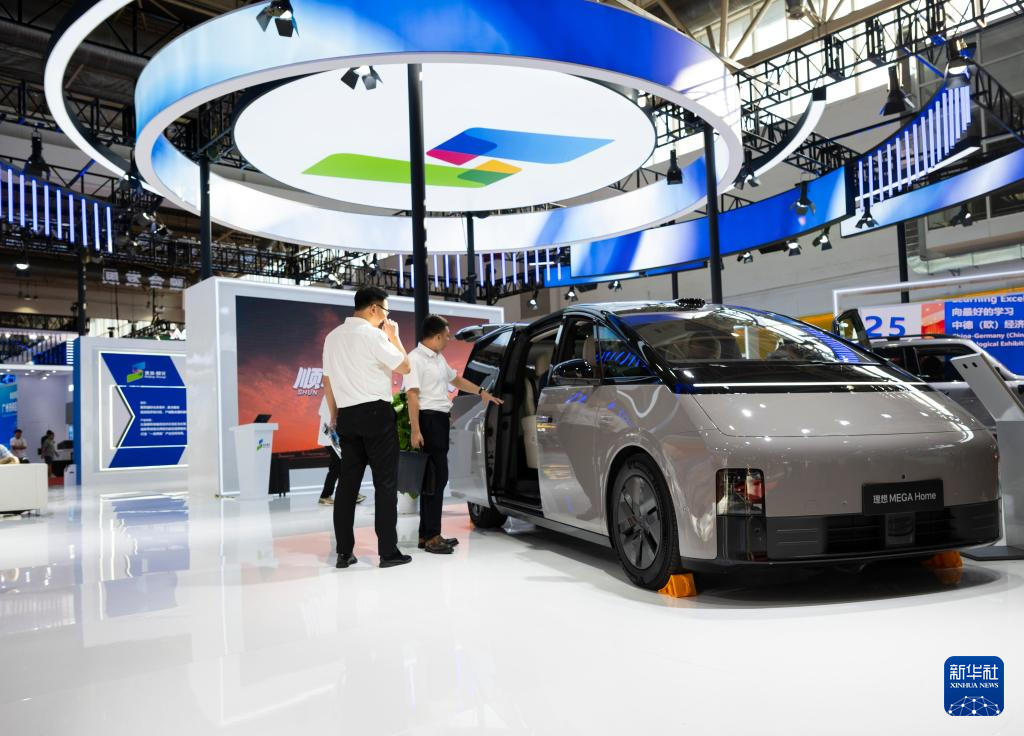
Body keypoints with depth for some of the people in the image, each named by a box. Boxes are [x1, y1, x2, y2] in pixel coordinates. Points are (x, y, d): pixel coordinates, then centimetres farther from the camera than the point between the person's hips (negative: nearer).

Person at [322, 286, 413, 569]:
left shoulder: (333, 337, 13)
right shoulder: (373, 334, -10)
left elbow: (328, 380, 15)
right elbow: (405, 367, -6)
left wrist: (335, 417, 20)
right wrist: (394, 336, 6)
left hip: (347, 416, 7)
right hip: (376, 414, -7)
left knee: (347, 483, 8)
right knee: (385, 482, -2)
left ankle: (344, 552, 8)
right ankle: (388, 551, -1)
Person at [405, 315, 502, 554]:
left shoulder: (439, 358, 18)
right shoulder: (415, 358, -10)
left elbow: (455, 379, 33)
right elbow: (412, 395, -16)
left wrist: (481, 392, 33)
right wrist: (415, 430, -22)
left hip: (442, 420, 10)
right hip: (428, 420, -10)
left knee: (437, 477, 10)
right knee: (435, 478, -11)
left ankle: (428, 534, 16)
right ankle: (430, 536, -8)